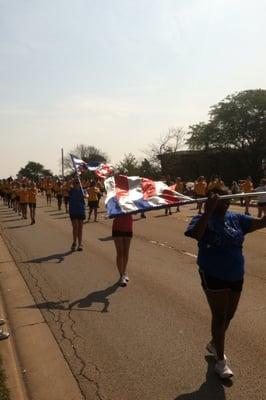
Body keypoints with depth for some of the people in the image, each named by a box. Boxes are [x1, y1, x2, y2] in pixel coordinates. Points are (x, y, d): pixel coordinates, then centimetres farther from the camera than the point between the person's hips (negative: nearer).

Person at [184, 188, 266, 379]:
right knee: (219, 316, 1)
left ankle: (214, 344, 43)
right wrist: (209, 211, -42)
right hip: (213, 276, -6)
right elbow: (196, 234, -36)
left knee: (229, 315, 19)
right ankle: (221, 360, 17)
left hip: (236, 276, 6)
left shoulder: (236, 218, 2)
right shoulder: (203, 219, -14)